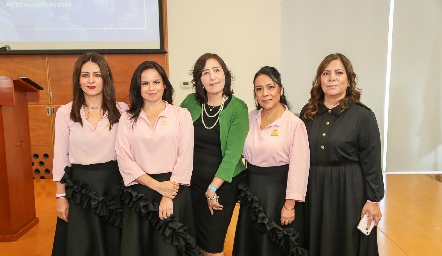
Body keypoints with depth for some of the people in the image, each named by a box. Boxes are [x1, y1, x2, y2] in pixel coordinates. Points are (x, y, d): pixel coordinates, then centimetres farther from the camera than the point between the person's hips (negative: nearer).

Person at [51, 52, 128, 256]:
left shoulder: (121, 110, -2)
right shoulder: (65, 113, -3)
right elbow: (60, 156, 1)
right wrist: (61, 196, 1)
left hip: (114, 183, 1)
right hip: (79, 185, 0)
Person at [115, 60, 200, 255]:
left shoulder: (181, 115, 1)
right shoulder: (128, 118, 5)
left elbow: (185, 157, -4)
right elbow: (124, 159, -3)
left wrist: (168, 196, -10)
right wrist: (157, 186, -11)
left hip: (174, 191, -1)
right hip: (138, 192, 2)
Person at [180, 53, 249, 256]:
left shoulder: (238, 108, -11)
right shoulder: (190, 102, -3)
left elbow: (233, 152, -15)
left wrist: (213, 189, -16)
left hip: (222, 185, -3)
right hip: (190, 182, 3)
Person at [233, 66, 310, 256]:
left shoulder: (295, 124, -15)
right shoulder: (249, 118, 2)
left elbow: (298, 168, -15)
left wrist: (290, 205, -15)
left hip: (278, 190, -5)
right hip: (252, 189, 5)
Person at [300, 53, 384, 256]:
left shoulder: (363, 115, -9)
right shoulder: (308, 113, 2)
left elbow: (372, 162, -8)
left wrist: (373, 200, -8)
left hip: (349, 190, -3)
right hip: (313, 189, 4)